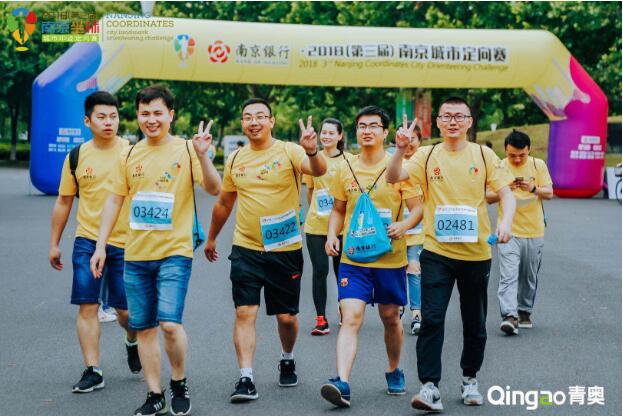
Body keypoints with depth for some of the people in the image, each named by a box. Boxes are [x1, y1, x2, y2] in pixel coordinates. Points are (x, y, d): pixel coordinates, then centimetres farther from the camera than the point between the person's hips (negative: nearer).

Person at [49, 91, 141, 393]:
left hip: (125, 243, -1)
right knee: (87, 306, -4)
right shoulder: (77, 156, 3)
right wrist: (54, 243, 11)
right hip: (87, 241, 2)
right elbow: (63, 202, 11)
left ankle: (132, 341, 37)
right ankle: (93, 371, 4)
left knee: (126, 309, 4)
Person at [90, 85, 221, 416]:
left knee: (169, 323, -14)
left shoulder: (185, 150, -4)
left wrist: (202, 155, -28)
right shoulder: (130, 155, 7)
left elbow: (214, 190, -12)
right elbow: (114, 201, 11)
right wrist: (101, 246, 7)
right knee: (144, 327, 7)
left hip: (174, 252, -4)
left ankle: (179, 385, 10)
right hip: (136, 255, 4)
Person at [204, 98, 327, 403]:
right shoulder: (235, 159, 5)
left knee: (286, 316, 8)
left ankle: (287, 360, 36)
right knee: (245, 312, -9)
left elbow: (318, 171, -28)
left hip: (285, 250, -2)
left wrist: (311, 152, -49)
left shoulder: (289, 152, -7)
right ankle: (246, 379, -6)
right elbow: (224, 203, 18)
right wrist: (211, 238, 23)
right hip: (246, 249, 2)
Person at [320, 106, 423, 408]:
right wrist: (332, 234, 0)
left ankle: (394, 371, 36)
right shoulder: (345, 168, 6)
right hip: (353, 257, 1)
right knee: (350, 317, -13)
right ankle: (342, 382, -21)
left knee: (390, 317, 13)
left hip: (390, 257, -1)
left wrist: (405, 225, -23)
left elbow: (418, 207, -3)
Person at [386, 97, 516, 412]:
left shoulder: (483, 155, 2)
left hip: (476, 253, 1)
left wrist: (505, 222, -19)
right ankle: (430, 386, -8)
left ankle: (470, 378, 31)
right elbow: (393, 177, -10)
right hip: (437, 252, -1)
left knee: (475, 322, 12)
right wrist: (400, 148, -27)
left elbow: (506, 193, 0)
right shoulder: (427, 155, 2)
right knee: (431, 318, -11)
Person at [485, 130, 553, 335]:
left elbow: (549, 193, -1)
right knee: (508, 275, -14)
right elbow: (488, 197, -1)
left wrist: (533, 189, -22)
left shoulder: (538, 165, 2)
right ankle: (509, 316, -20)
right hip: (508, 231, -2)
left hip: (534, 231, 2)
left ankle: (524, 311, 27)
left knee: (530, 277, 12)